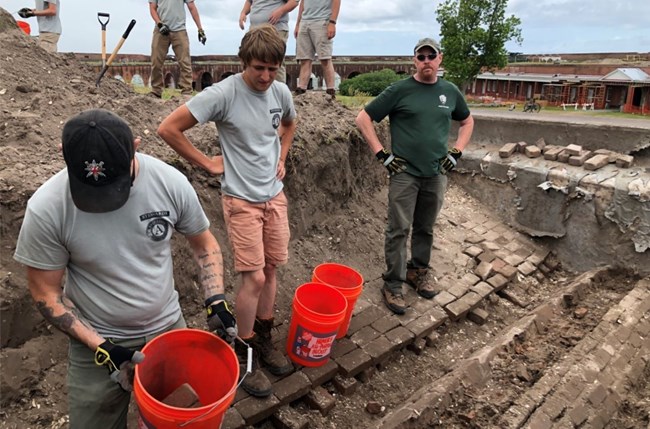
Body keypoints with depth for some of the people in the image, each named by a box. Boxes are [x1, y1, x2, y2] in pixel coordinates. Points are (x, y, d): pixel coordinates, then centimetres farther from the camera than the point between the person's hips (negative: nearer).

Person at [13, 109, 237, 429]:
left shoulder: (171, 182, -17)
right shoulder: (46, 208, -20)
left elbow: (204, 243, -1)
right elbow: (46, 292, -9)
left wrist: (215, 302, -12)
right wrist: (101, 348, -16)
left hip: (169, 329, 2)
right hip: (97, 345, -1)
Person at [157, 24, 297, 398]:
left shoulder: (281, 92, 1)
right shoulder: (223, 94, -17)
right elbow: (169, 128, -15)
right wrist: (206, 162, -11)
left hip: (275, 195, 6)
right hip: (242, 199, -6)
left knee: (270, 270, 13)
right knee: (255, 278, -5)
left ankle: (264, 340, 32)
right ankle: (244, 355, 17)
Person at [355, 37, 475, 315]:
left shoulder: (450, 92, 8)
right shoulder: (400, 90, -4)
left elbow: (467, 121, 23)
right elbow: (363, 119, -4)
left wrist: (456, 152, 9)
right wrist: (382, 154, -9)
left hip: (436, 175, 4)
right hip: (404, 173, -4)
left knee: (426, 229, 15)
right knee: (399, 230, -1)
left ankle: (418, 271, 33)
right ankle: (393, 284, 10)